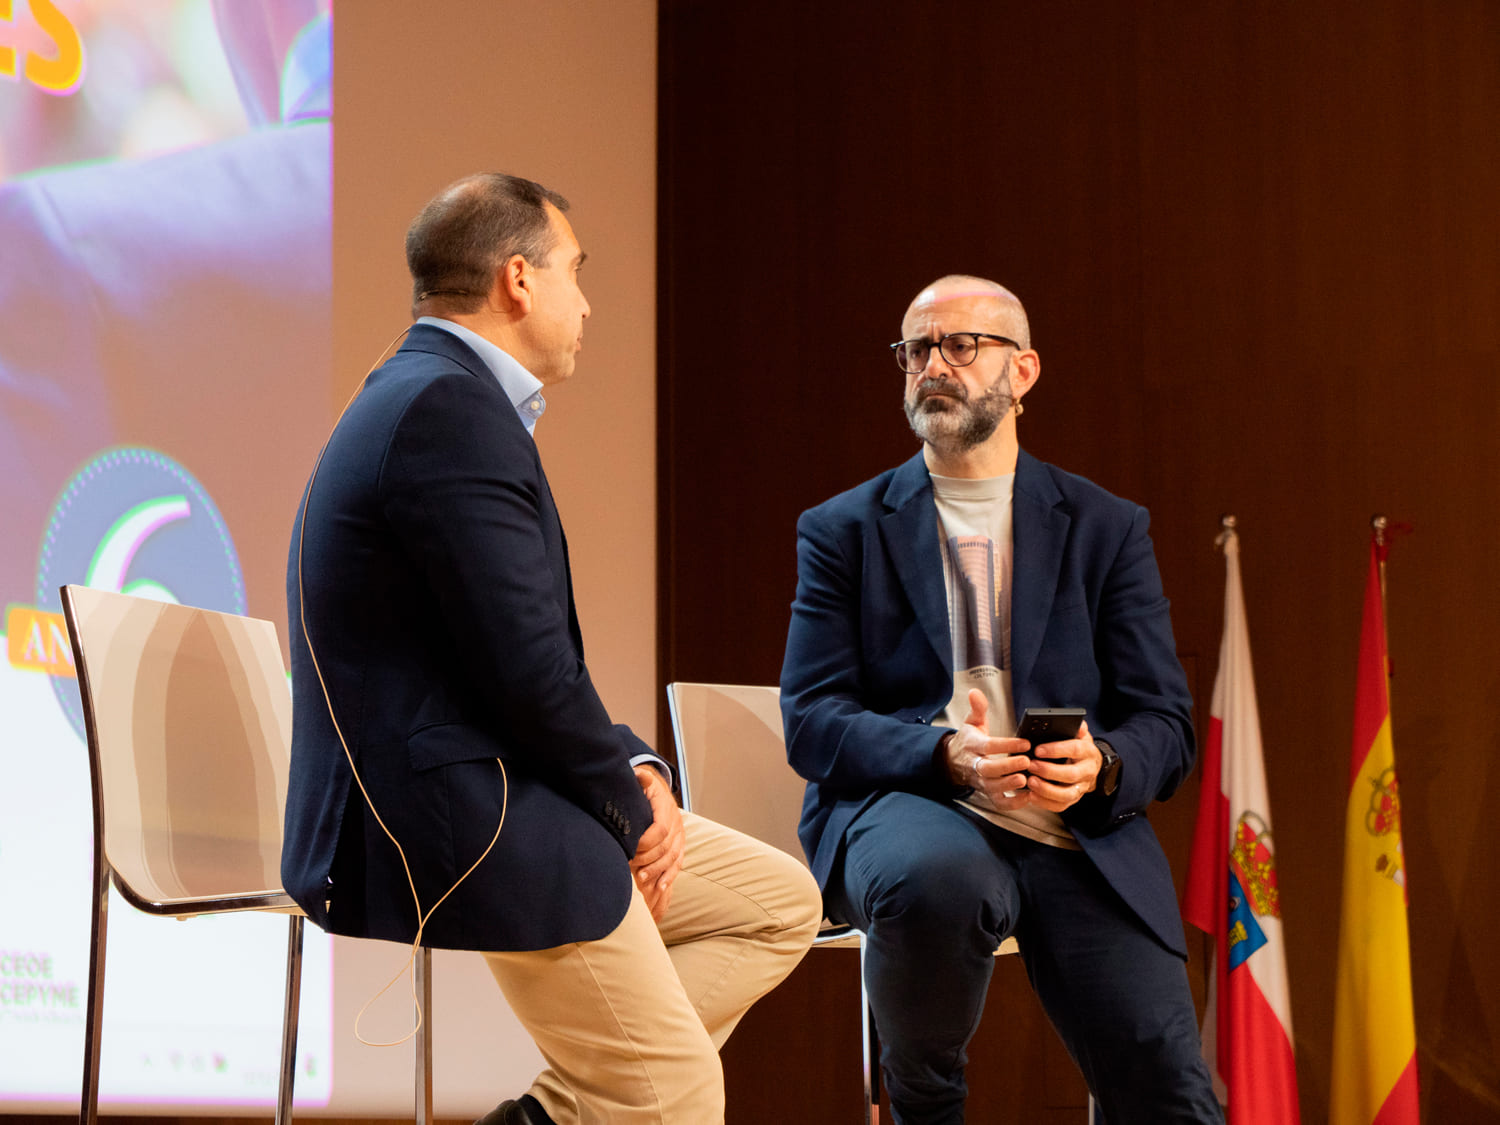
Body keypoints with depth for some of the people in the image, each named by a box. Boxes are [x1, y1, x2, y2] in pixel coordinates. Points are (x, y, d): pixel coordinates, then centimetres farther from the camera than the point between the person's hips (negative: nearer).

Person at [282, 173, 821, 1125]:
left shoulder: (436, 396, 17)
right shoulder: (449, 408, -18)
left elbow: (542, 653, 18)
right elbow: (528, 669, -22)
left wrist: (634, 771, 3)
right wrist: (632, 804, -7)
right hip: (453, 828, -11)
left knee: (781, 903, 15)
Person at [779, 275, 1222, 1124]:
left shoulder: (1107, 528, 15)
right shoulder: (844, 531, 12)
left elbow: (1166, 726, 9)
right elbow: (812, 721, 1)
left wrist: (1100, 766, -16)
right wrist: (945, 754, -19)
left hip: (1073, 832, 1)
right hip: (908, 808, -1)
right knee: (936, 876, -39)